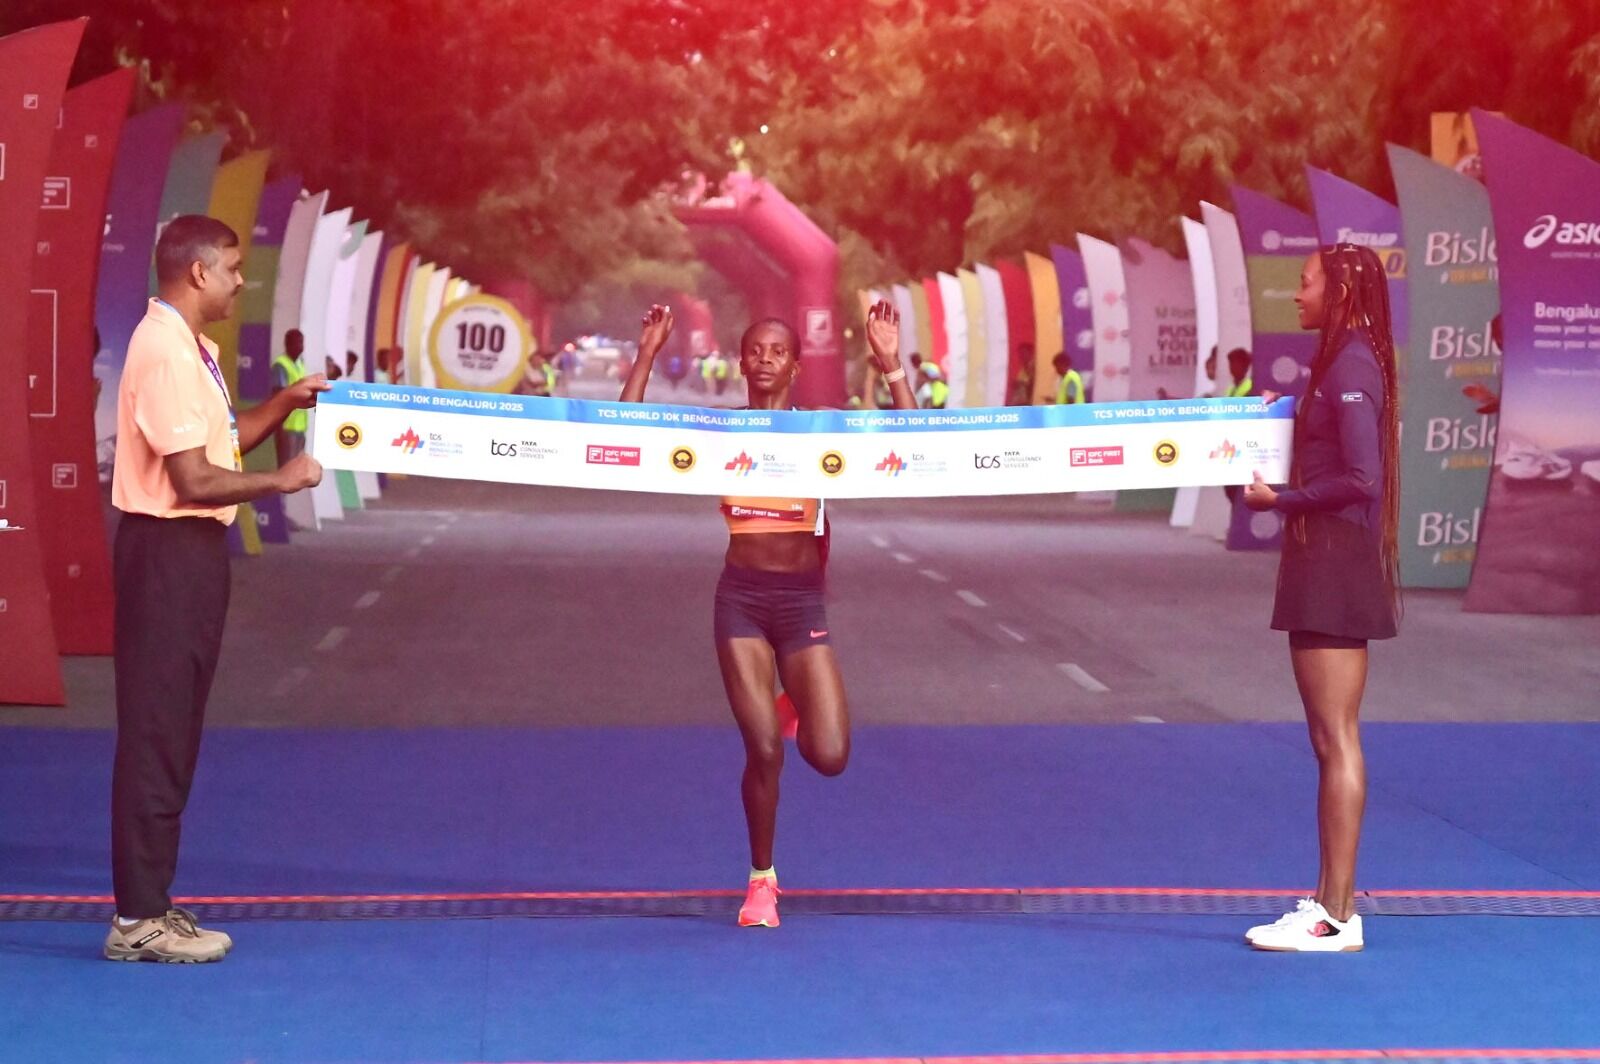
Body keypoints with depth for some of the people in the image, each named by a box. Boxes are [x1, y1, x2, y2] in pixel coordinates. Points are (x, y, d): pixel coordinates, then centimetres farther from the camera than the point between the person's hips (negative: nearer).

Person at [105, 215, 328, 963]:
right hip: (170, 549, -11)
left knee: (171, 731, 14)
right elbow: (195, 480, -22)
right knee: (157, 733, -6)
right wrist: (281, 481, -11)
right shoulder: (166, 351, -18)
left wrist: (284, 404, 12)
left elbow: (219, 443, 23)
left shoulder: (188, 347, 14)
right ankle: (139, 919, -1)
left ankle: (148, 901, 21)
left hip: (190, 549, 11)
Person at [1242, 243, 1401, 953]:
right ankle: (1334, 900, 18)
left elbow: (1361, 479, -21)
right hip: (1328, 563, 10)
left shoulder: (1351, 369, -15)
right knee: (1334, 740, 12)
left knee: (1336, 740, -7)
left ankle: (1336, 918, -3)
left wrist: (1279, 500, -13)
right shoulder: (1343, 364, 16)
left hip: (1337, 563, -10)